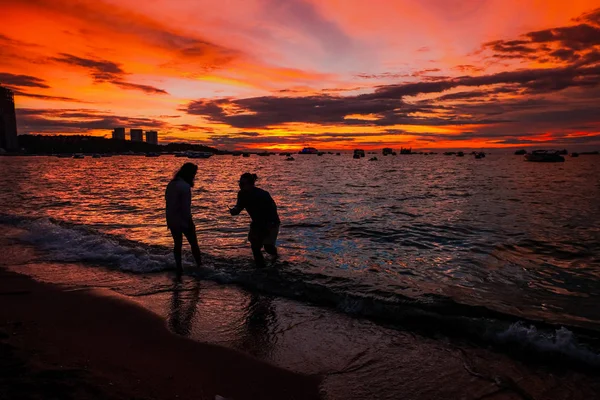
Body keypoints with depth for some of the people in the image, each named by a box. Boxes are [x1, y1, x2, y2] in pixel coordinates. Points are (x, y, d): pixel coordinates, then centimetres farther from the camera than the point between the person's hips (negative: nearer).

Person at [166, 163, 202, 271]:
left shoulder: (171, 184, 5)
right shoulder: (185, 186, -20)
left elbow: (168, 202, 10)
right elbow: (186, 208, -21)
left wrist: (169, 220, 15)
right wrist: (190, 223, -13)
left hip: (172, 221, 7)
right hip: (183, 221, -7)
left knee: (177, 244, 16)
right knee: (193, 243, 10)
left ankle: (179, 267, 20)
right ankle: (200, 264, 19)